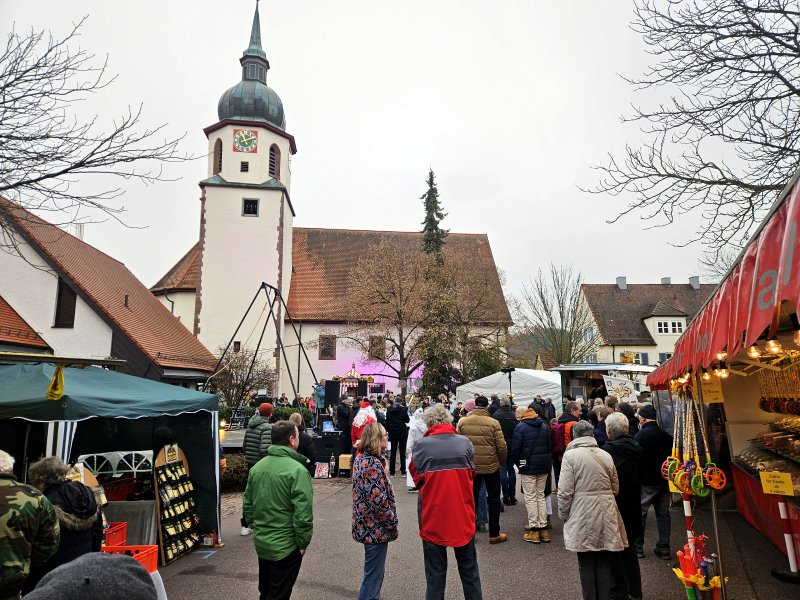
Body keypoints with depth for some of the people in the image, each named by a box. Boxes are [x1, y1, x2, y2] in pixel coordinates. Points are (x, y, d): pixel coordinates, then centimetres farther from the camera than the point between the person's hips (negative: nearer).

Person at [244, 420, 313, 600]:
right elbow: (303, 513, -23)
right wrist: (303, 542, -10)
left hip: (261, 543, 7)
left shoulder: (256, 467, 0)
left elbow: (248, 505, 8)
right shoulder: (297, 470, -21)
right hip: (286, 545, -7)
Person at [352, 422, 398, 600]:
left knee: (373, 572, 23)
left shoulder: (361, 458, 5)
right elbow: (378, 501, -25)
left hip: (365, 525, 9)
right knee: (373, 575, 5)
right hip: (376, 528, -9)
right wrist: (392, 523, -13)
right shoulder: (373, 464, -24)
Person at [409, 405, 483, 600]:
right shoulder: (465, 442, -7)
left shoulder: (422, 445, -13)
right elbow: (472, 474, 6)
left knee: (435, 571, 14)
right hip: (462, 514, 2)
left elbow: (415, 476, -1)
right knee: (469, 569, 21)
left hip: (433, 515, -2)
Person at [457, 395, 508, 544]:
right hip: (491, 466, -2)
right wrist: (502, 461, 6)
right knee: (493, 499, 12)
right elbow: (502, 447, -13)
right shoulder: (493, 423, -14)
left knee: (471, 499, 15)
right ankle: (494, 534, 16)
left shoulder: (462, 422, -6)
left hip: (470, 466, 2)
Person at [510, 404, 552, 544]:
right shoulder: (545, 426, 4)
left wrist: (517, 462, 5)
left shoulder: (521, 426, -10)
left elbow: (515, 448, -11)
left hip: (528, 466, -5)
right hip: (544, 466, 5)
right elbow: (549, 446, 8)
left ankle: (534, 529, 3)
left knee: (530, 497, 2)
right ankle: (543, 528, 16)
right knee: (541, 496, 13)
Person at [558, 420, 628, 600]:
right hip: (606, 515, 4)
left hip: (583, 516, -4)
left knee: (586, 563, 8)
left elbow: (565, 491, -11)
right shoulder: (606, 455, 5)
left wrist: (563, 515, 2)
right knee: (604, 562, 14)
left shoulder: (571, 455, -9)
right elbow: (615, 488, 12)